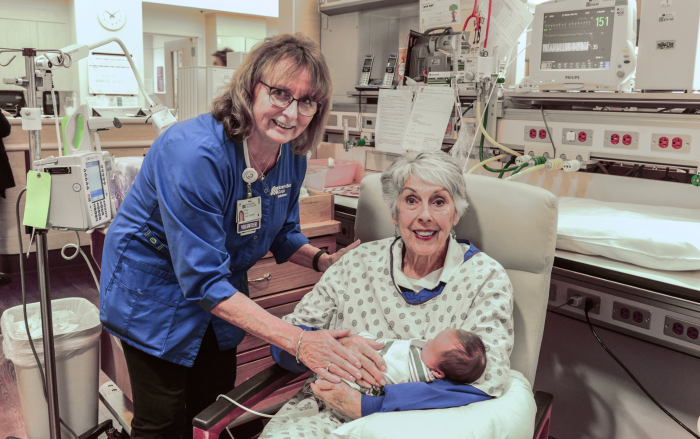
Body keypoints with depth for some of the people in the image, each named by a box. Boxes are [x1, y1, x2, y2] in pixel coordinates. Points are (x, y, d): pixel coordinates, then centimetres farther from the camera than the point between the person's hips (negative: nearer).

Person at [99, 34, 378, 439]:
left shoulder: (292, 156, -11)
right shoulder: (193, 152, -34)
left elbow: (282, 234, 5)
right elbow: (203, 280, -35)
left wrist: (326, 261, -15)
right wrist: (297, 341, -41)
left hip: (220, 293, 7)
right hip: (155, 293, -6)